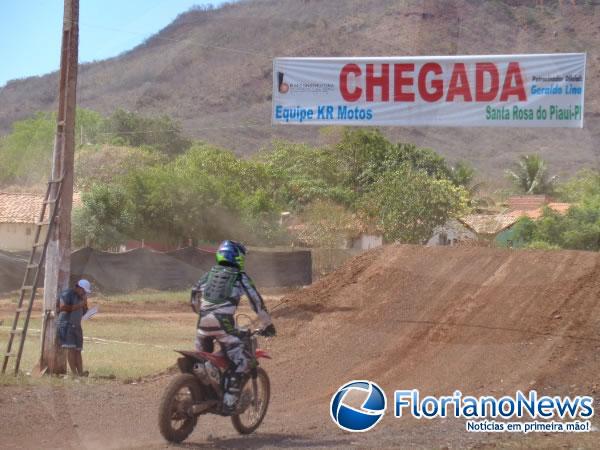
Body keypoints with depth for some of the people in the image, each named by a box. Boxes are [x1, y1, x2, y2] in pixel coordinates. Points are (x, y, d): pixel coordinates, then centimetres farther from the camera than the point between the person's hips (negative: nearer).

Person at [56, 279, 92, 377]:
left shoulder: (80, 297, 20)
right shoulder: (67, 294, -6)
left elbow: (84, 312, 21)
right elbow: (62, 307, -18)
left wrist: (85, 302, 4)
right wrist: (77, 306, -16)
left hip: (76, 326, 8)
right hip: (66, 324, -8)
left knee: (78, 350, -2)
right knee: (71, 348, -17)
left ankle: (80, 372, -10)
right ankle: (74, 372, -23)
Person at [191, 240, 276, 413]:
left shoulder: (210, 273, 20)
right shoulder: (240, 277, 6)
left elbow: (195, 292, 24)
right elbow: (256, 301, 5)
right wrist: (268, 325, 12)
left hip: (203, 321, 5)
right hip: (223, 324, -5)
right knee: (240, 361, 1)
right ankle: (229, 402, -7)